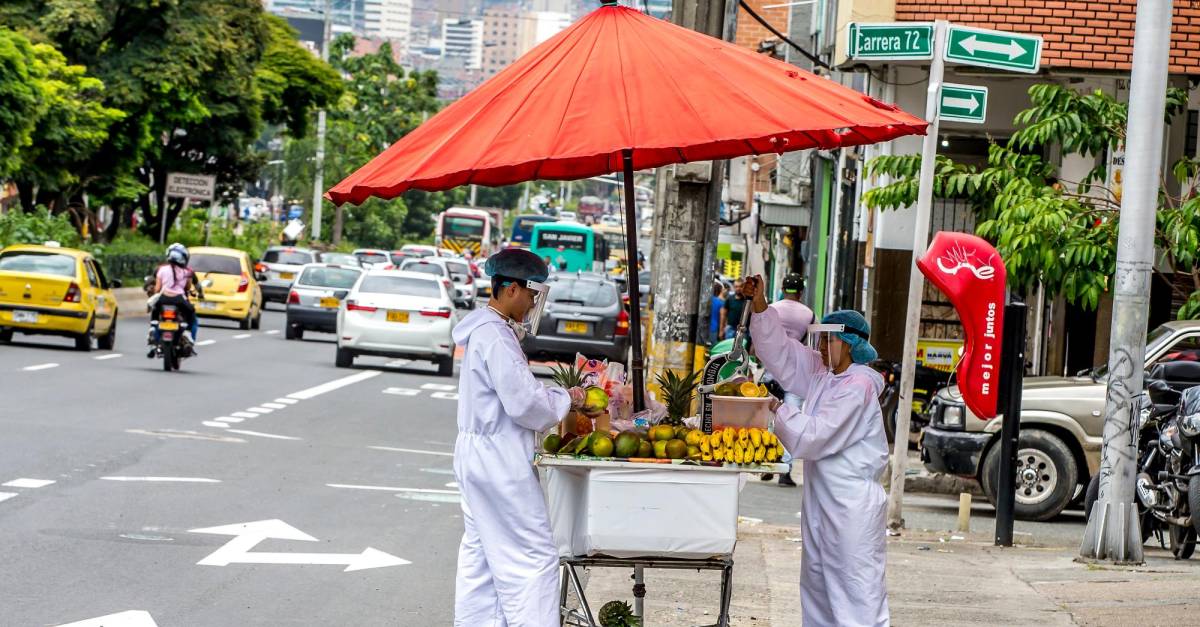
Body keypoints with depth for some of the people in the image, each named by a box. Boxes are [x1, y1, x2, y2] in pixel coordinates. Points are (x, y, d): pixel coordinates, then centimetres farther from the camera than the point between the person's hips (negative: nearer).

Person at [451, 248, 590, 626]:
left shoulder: (488, 329, 13)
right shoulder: (495, 336, -20)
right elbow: (523, 402, -22)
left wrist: (558, 397, 10)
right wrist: (566, 401, -6)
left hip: (479, 455, 11)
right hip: (498, 460, -11)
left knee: (481, 553, 14)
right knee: (532, 555, -7)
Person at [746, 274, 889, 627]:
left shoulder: (858, 386, -18)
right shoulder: (822, 372, 10)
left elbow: (816, 435, -21)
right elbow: (780, 354, 16)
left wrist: (780, 411, -7)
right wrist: (760, 306, 6)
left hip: (852, 506, -10)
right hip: (821, 500, 10)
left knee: (857, 586, -10)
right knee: (817, 583, 16)